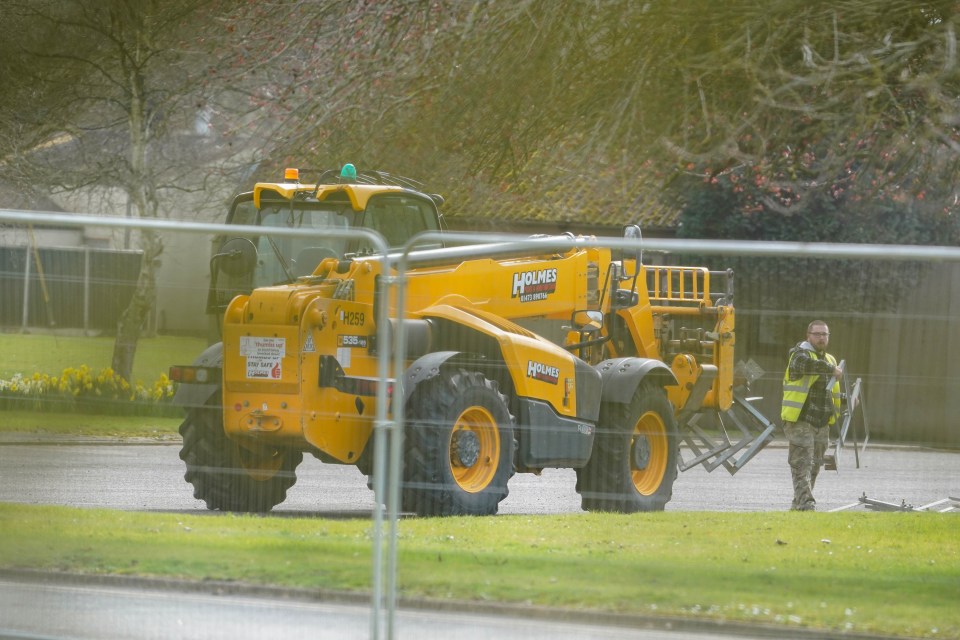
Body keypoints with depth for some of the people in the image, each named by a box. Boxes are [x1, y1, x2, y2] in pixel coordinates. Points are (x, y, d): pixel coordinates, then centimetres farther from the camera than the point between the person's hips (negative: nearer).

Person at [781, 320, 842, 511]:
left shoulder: (829, 360, 19)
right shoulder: (800, 354, -6)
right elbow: (802, 364, -33)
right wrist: (832, 369, -28)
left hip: (821, 424, 8)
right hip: (800, 422, -8)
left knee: (814, 468, 11)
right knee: (802, 466, -13)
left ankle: (797, 507, 20)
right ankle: (806, 505, -20)